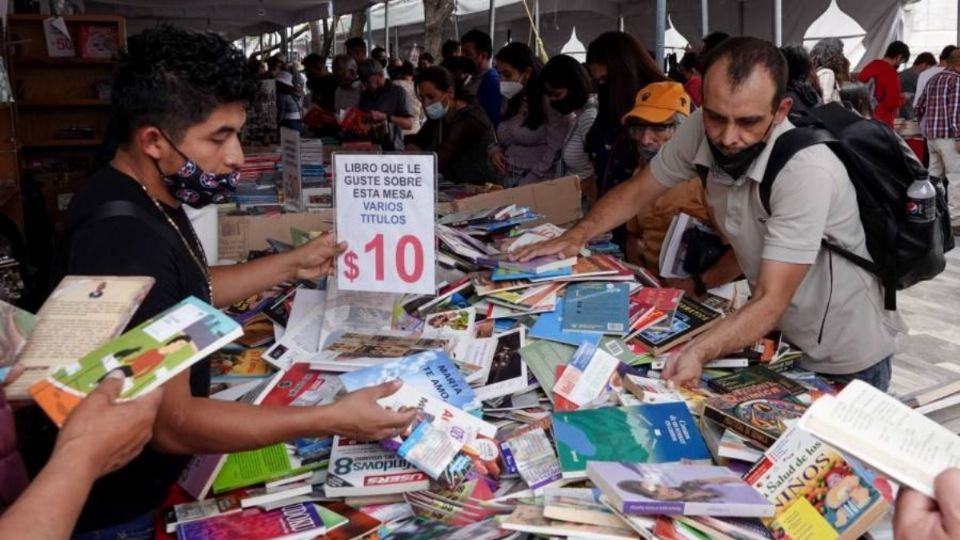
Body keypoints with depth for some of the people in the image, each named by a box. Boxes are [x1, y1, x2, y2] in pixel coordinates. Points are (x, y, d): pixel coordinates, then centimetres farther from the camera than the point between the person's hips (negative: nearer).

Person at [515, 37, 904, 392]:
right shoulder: (703, 131, -17)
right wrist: (576, 236, -13)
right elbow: (638, 190, 0)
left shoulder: (807, 172, -34)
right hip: (780, 338, 5)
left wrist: (698, 351, -50)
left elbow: (770, 302, -35)